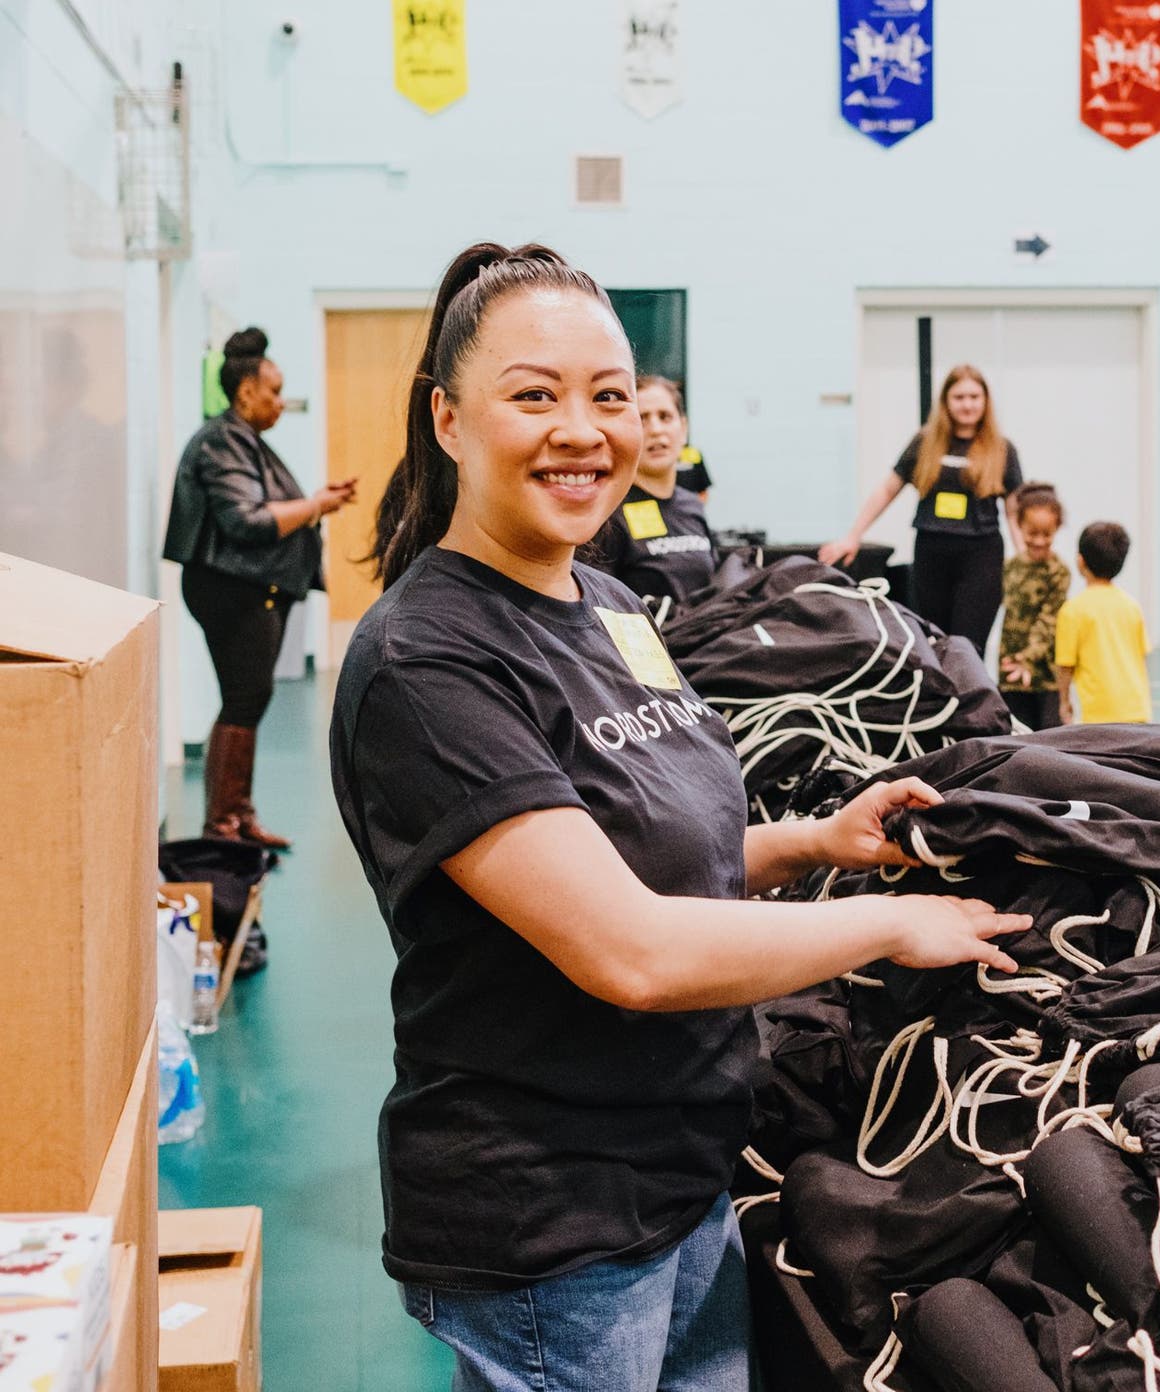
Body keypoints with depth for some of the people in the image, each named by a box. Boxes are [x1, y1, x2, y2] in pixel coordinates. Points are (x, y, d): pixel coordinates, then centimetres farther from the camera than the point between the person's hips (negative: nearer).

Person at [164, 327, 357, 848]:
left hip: (259, 591, 11)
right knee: (244, 701, -9)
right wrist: (314, 506, -13)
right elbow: (247, 522, -22)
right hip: (234, 591, -11)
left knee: (249, 701, 11)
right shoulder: (221, 443, -14)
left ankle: (239, 815, 17)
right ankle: (220, 823, -6)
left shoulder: (246, 441, 19)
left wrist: (319, 499, 10)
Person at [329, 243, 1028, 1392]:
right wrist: (890, 922, -15)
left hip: (695, 1183, 8)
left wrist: (813, 843, 2)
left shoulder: (610, 606, 7)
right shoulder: (423, 663, -22)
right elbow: (631, 953, -27)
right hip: (544, 1237, -8)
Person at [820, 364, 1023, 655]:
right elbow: (887, 491, 12)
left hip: (980, 555, -2)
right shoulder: (925, 444, 5)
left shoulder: (1001, 451, 2)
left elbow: (1016, 512, 4)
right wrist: (853, 537, 8)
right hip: (930, 554, 2)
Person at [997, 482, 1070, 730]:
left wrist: (1030, 656, -28)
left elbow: (1049, 620, -16)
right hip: (1013, 674, 5)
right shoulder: (1011, 567, 9)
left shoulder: (1058, 572, -8)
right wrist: (1005, 661, 11)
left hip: (1047, 672, -5)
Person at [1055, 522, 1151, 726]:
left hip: (1101, 712, -6)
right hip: (1138, 710, 6)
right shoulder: (1131, 605, 8)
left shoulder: (1073, 610, -8)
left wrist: (1064, 701, 11)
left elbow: (1066, 663, -4)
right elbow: (1142, 654, 15)